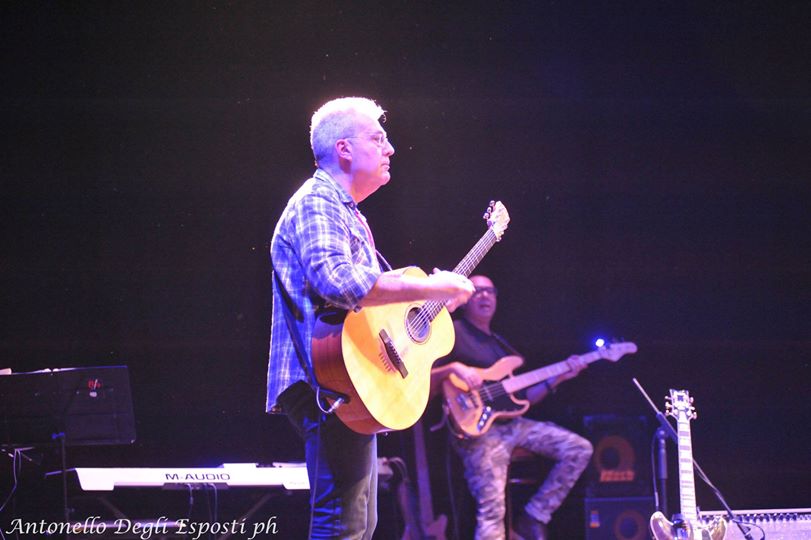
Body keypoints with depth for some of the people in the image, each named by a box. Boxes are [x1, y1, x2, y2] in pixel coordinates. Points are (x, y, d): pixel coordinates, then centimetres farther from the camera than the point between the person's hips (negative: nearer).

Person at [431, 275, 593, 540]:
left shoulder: (500, 343, 24)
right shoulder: (452, 332, 0)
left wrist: (558, 378, 11)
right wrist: (453, 368, -24)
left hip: (511, 423, 8)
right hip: (477, 428, -8)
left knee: (579, 449, -3)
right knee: (492, 509, -20)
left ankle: (533, 519, -1)